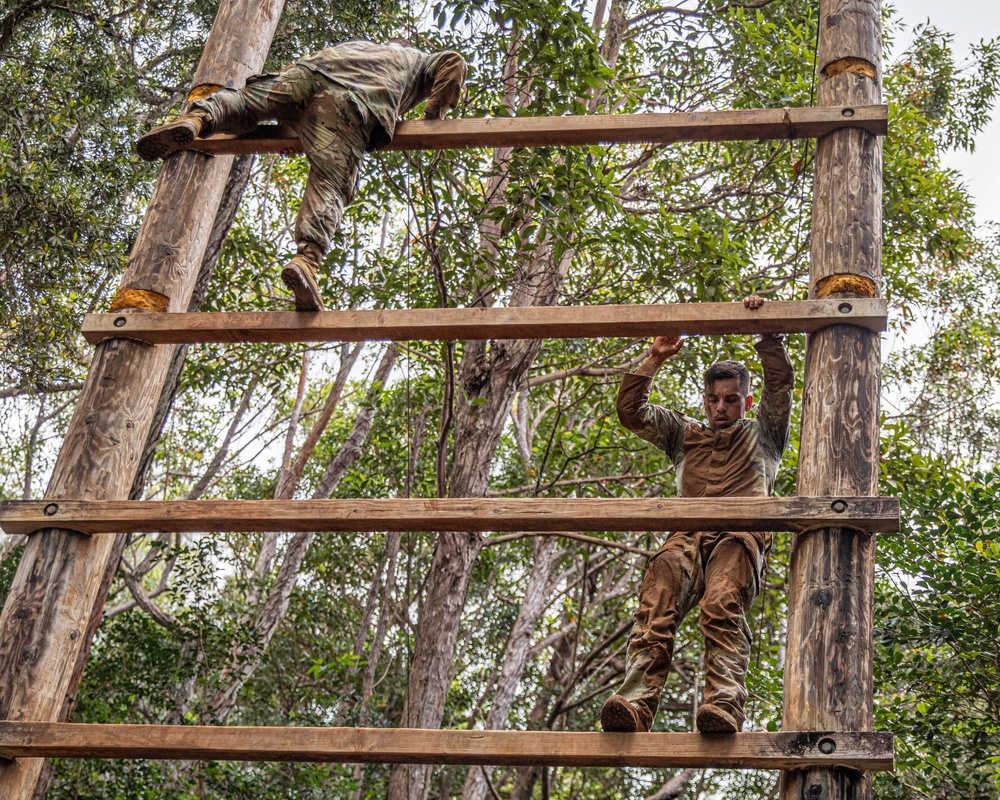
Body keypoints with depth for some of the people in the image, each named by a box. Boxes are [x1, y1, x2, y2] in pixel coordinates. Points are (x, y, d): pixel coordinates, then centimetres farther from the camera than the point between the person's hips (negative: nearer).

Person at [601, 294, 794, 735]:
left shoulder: (762, 435, 32)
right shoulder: (685, 434, 36)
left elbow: (782, 384, 18)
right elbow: (630, 411, 27)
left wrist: (765, 334, 11)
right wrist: (655, 360, 20)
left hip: (741, 535, -1)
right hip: (687, 534, 2)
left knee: (722, 607, -33)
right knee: (656, 606, -30)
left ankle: (724, 704, -50)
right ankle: (635, 702, -48)